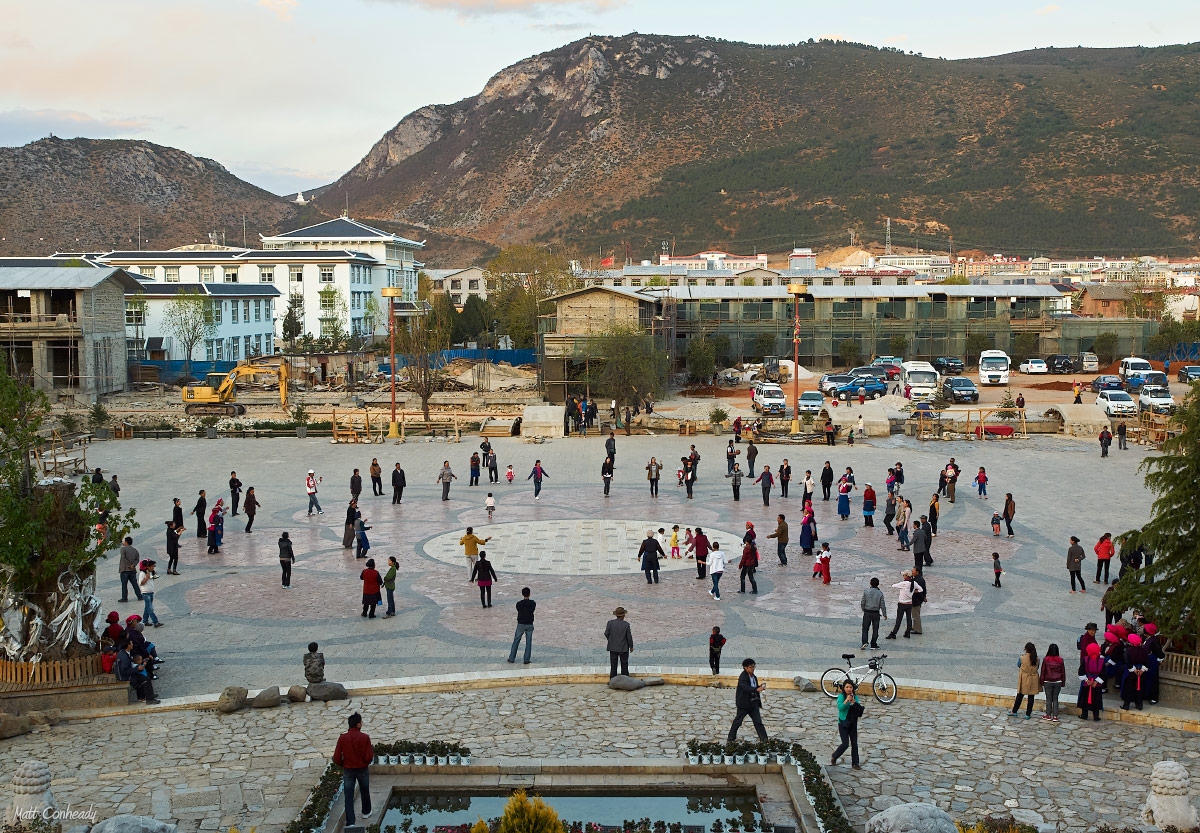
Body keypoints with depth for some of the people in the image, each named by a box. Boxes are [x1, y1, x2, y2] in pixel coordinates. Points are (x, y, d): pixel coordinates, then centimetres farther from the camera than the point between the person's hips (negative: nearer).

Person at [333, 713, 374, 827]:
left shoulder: (342, 738, -12)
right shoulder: (365, 738, -17)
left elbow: (336, 758, -11)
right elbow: (369, 757, -17)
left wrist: (343, 764, 9)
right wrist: (372, 750, 4)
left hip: (348, 770, 0)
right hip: (362, 769, 0)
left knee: (349, 797, 5)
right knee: (365, 792, 24)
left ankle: (350, 822, 0)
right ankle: (366, 813, 43)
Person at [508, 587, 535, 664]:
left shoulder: (519, 604, -12)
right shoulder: (533, 603, -9)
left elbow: (518, 611, 4)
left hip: (521, 624, 0)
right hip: (529, 625, 0)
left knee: (516, 641, 11)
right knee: (528, 642, 7)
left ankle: (512, 658, 14)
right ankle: (526, 660, 5)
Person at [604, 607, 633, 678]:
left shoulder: (610, 623, -10)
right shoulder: (626, 625, -13)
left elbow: (606, 634, -5)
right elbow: (629, 636, -7)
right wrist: (631, 646, 7)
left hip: (613, 648, 1)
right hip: (624, 648, -1)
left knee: (613, 666, 8)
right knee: (624, 665, 8)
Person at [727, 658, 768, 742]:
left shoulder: (753, 676, 7)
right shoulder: (742, 677, -18)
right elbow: (745, 688, -34)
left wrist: (760, 686, -4)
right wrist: (757, 689, -45)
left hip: (753, 702, 6)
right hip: (744, 703, -6)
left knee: (758, 721, 5)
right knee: (738, 721, 5)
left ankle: (764, 738, 8)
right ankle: (731, 738, 19)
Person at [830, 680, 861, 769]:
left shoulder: (855, 697, 5)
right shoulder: (841, 696, -7)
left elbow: (859, 709, -3)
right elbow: (840, 707, -20)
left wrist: (854, 702, -19)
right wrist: (846, 700, -29)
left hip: (853, 723, 4)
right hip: (843, 723, -4)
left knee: (854, 744, 4)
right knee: (845, 744, -10)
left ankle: (855, 763, 13)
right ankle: (834, 757, 13)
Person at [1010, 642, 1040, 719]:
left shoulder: (1022, 658, -14)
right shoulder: (1036, 659, -6)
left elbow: (1018, 665, 4)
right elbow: (1037, 668, 9)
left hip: (1024, 679, -2)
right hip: (1033, 680, 2)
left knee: (1019, 696, 11)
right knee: (1031, 697, 8)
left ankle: (1014, 712, 21)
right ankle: (1028, 714, 12)